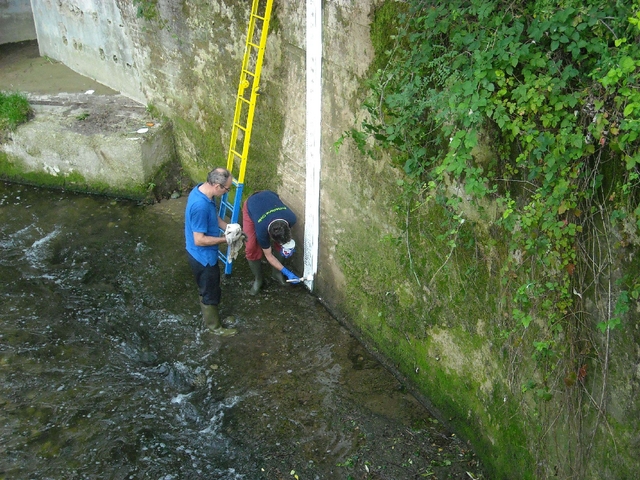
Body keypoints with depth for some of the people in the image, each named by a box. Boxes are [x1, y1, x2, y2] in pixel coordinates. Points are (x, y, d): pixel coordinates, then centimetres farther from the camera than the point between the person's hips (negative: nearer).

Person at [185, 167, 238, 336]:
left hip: (203, 254, 9)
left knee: (207, 289, 28)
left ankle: (209, 314, 49)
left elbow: (215, 217, 10)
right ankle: (215, 326, 33)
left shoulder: (202, 189, -6)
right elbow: (199, 240, -30)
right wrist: (225, 239, -21)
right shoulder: (200, 206, -36)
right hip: (203, 256, -9)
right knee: (210, 292, 13)